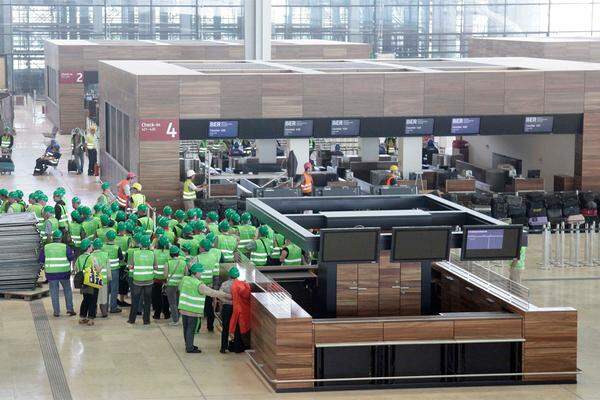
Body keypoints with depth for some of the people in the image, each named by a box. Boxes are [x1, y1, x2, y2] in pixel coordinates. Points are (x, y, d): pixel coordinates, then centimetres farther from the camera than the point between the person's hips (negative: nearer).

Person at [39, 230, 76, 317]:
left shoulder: (46, 248, -1)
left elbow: (41, 260, 4)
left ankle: (56, 311, 6)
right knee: (67, 290, 14)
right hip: (64, 273, -1)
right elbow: (71, 257, -5)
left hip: (51, 273, 1)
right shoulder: (65, 247, -6)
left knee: (54, 293, 7)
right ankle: (69, 309, 9)